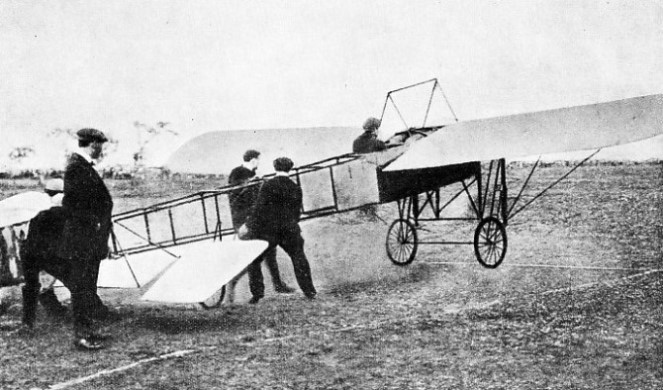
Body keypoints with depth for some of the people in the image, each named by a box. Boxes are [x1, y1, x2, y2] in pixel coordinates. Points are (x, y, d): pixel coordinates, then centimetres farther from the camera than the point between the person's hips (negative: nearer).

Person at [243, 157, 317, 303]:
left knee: (253, 260, 9)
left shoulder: (268, 185, -7)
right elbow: (297, 212, 10)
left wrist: (249, 225, -6)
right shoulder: (296, 189, 5)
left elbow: (259, 207, -12)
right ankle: (309, 291, 20)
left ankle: (257, 293, 3)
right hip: (290, 231, 4)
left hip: (268, 230, -3)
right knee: (299, 259, 19)